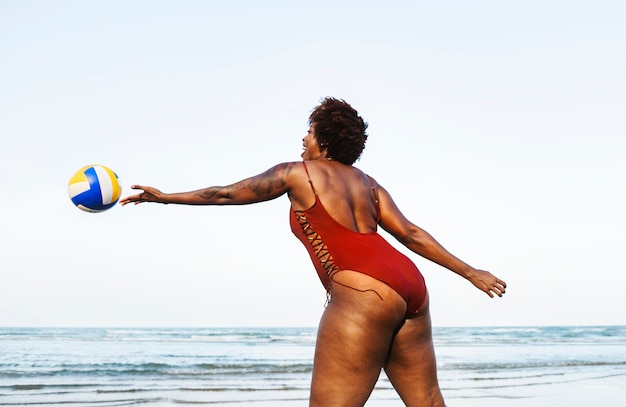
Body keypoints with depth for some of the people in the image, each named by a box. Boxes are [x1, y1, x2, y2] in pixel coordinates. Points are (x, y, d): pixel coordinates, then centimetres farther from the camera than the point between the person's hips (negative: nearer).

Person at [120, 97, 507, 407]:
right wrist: (471, 273, 19)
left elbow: (224, 194, 15)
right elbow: (412, 233, 16)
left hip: (363, 293, -8)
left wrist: (164, 196, 26)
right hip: (410, 285, 8)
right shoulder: (367, 183, 22)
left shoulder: (296, 174, 7)